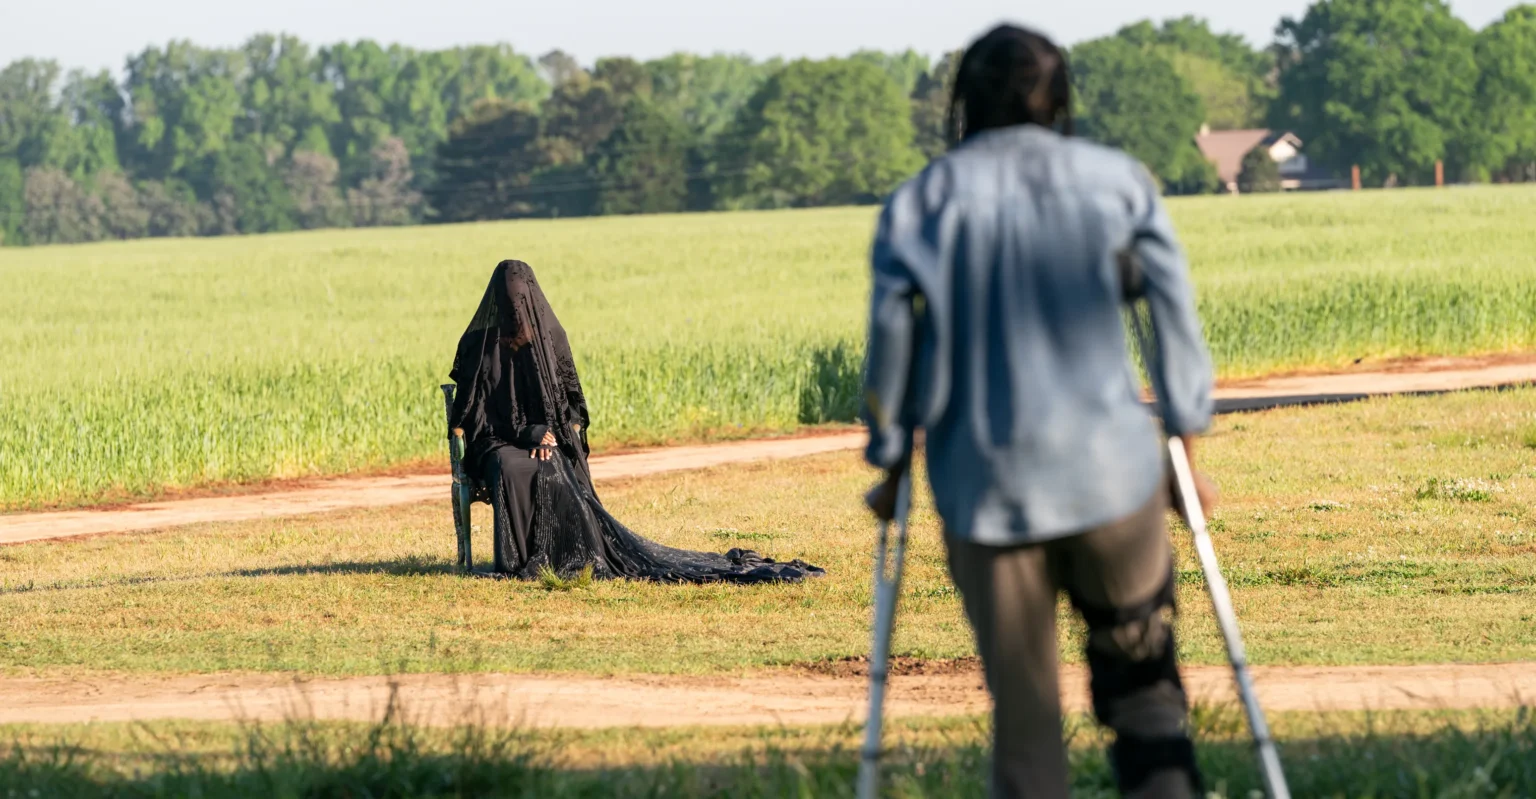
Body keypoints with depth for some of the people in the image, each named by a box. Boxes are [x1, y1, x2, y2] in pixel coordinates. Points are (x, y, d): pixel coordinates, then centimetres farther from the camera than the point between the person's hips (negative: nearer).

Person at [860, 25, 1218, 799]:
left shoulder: (920, 203, 2)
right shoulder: (1118, 181, 5)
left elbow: (891, 340, 1)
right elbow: (1174, 314, 4)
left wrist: (890, 464, 12)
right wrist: (1187, 439, 12)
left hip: (987, 490, 0)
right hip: (1114, 473, 0)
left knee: (1023, 708, 6)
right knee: (1139, 667, 13)